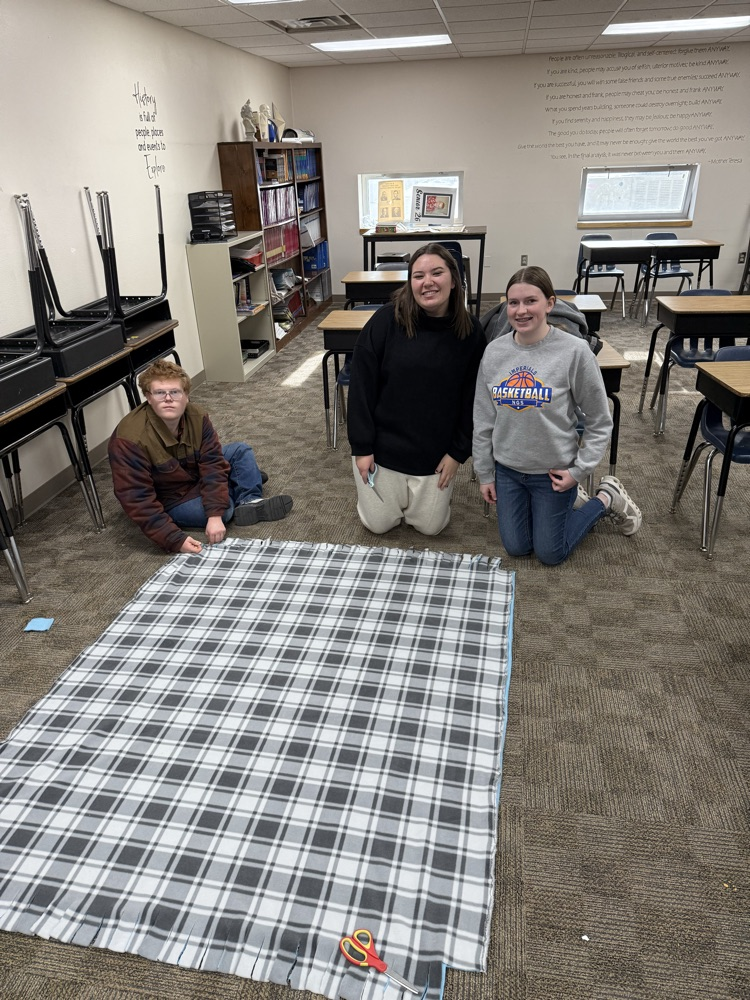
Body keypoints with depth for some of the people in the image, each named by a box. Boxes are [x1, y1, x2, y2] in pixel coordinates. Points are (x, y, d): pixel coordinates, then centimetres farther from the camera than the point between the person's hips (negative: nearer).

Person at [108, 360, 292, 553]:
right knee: (226, 508, -24)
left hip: (198, 475, 6)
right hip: (168, 501, -6)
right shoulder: (130, 439, -34)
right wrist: (175, 540, -39)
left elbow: (212, 463, -20)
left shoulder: (197, 417, -19)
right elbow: (137, 501, -33)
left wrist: (215, 515, -32)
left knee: (241, 450, -2)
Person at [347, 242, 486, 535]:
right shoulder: (387, 320, -15)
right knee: (379, 524, 11)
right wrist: (361, 446, -12)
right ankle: (392, 489, 41)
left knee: (430, 526, 9)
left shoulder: (470, 332, -8)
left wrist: (458, 452, -6)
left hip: (436, 454, 1)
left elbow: (472, 398, -2)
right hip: (384, 446, -1)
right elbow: (361, 384, -12)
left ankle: (427, 495, 41)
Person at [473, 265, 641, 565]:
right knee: (515, 548, 13)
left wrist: (580, 470, -12)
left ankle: (607, 498, 29)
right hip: (507, 469, 4)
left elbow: (599, 422, -8)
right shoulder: (494, 352, -7)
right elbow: (483, 420, 2)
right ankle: (572, 501, 36)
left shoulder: (574, 351, -17)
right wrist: (485, 473, 5)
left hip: (553, 472, -4)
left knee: (550, 554, 8)